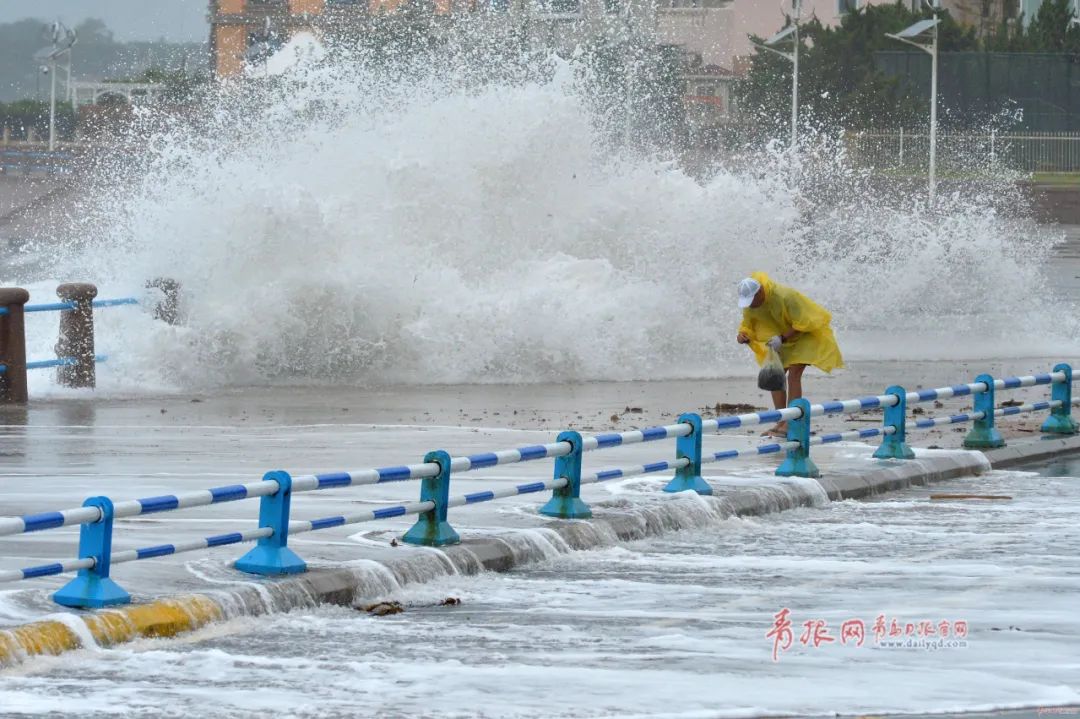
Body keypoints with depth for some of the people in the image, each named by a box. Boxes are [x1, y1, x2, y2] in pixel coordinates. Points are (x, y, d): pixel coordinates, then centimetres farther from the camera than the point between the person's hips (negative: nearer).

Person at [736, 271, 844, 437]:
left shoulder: (784, 297, -34)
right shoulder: (749, 306, -13)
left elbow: (802, 324, -27)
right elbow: (748, 325, 1)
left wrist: (782, 339, -36)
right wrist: (743, 335, -22)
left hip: (807, 333, -8)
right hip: (784, 337, 8)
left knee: (794, 374, -19)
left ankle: (790, 423, -21)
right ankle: (781, 422, 4)